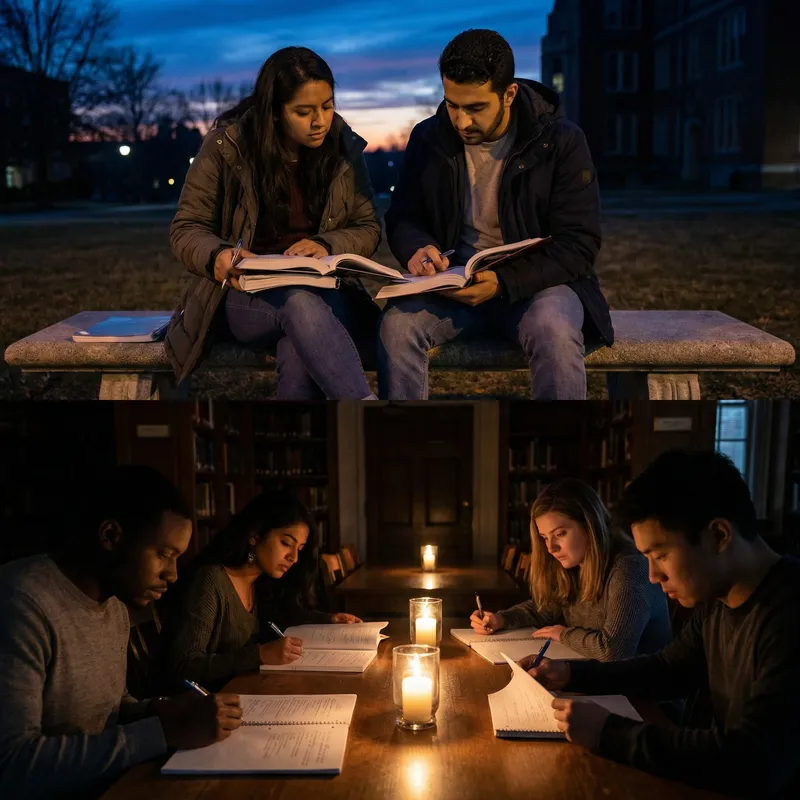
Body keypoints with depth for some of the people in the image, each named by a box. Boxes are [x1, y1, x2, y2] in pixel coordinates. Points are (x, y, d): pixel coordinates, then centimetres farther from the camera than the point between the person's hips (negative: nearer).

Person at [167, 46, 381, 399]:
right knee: (301, 303, -38)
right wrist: (217, 256, -24)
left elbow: (368, 229, 8)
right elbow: (186, 230, 0)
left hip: (322, 293, 2)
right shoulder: (226, 146, -4)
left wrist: (327, 245, -16)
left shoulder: (344, 148, 3)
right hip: (245, 296, -1)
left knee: (299, 347, -37)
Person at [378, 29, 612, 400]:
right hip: (452, 282, 3)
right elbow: (401, 216, 12)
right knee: (397, 325, -27)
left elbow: (579, 244, -10)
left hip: (536, 282, -2)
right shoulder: (428, 139, 4)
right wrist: (417, 249, -15)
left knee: (555, 333, -36)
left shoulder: (562, 141, -7)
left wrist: (504, 282, -25)